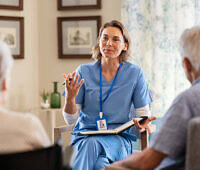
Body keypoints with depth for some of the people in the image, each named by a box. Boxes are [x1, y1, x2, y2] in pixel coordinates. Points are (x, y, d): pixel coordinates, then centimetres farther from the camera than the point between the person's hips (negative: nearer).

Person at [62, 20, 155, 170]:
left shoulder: (135, 73, 4)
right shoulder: (84, 72, 4)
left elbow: (143, 112, 8)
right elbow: (71, 120, 3)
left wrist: (143, 123, -16)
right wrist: (70, 97, -17)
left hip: (118, 137, -1)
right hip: (85, 136, 1)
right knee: (91, 144, -37)